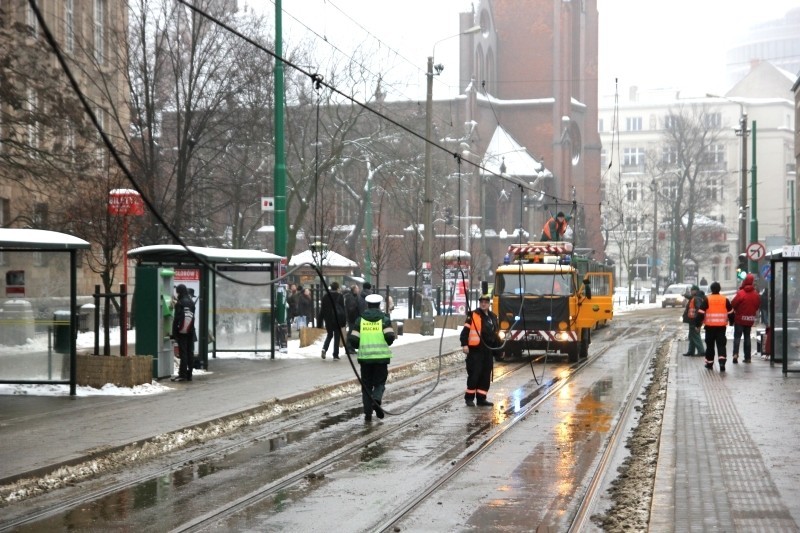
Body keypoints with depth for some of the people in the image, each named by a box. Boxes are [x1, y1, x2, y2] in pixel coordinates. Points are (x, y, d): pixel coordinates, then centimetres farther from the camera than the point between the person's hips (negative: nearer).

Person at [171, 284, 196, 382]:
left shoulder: (179, 304, -12)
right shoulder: (191, 302, 7)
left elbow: (176, 319, -13)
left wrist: (174, 334, -10)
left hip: (181, 332, -6)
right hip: (191, 331, 6)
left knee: (183, 353, -4)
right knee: (190, 353, 7)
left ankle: (182, 374, -5)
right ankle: (189, 374, 11)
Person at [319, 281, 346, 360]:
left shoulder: (325, 296, 2)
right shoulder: (340, 296, -6)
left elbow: (322, 308, 5)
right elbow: (343, 308, -5)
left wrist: (321, 320, 10)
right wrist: (344, 320, 0)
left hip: (328, 318, 3)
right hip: (337, 318, -3)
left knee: (329, 335, 18)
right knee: (337, 336, 6)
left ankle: (324, 348, -7)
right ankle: (335, 354, 4)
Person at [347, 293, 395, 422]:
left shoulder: (360, 320, 5)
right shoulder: (384, 319, 2)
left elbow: (353, 339, -2)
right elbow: (389, 336, -11)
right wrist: (387, 344, 11)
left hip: (365, 356, 1)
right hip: (381, 356, -1)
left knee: (366, 384, 10)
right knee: (380, 382, 11)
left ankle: (368, 413, 4)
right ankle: (377, 400, -19)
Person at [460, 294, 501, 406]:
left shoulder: (493, 317, 16)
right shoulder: (473, 315, -4)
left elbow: (496, 334, 24)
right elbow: (465, 331, -9)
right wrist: (464, 344, -19)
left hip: (488, 351, 6)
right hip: (475, 350, -6)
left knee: (486, 376, 7)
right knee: (474, 374, -7)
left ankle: (481, 398, 13)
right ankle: (469, 397, 2)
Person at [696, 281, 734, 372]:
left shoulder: (707, 300, -5)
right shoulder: (725, 300, 3)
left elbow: (701, 313, -7)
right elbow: (730, 313, 12)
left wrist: (698, 324, -1)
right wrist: (731, 322, 28)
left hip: (710, 327, -1)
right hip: (722, 326, 1)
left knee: (710, 345, 11)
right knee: (721, 345, 0)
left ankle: (709, 363, 18)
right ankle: (722, 362, -19)